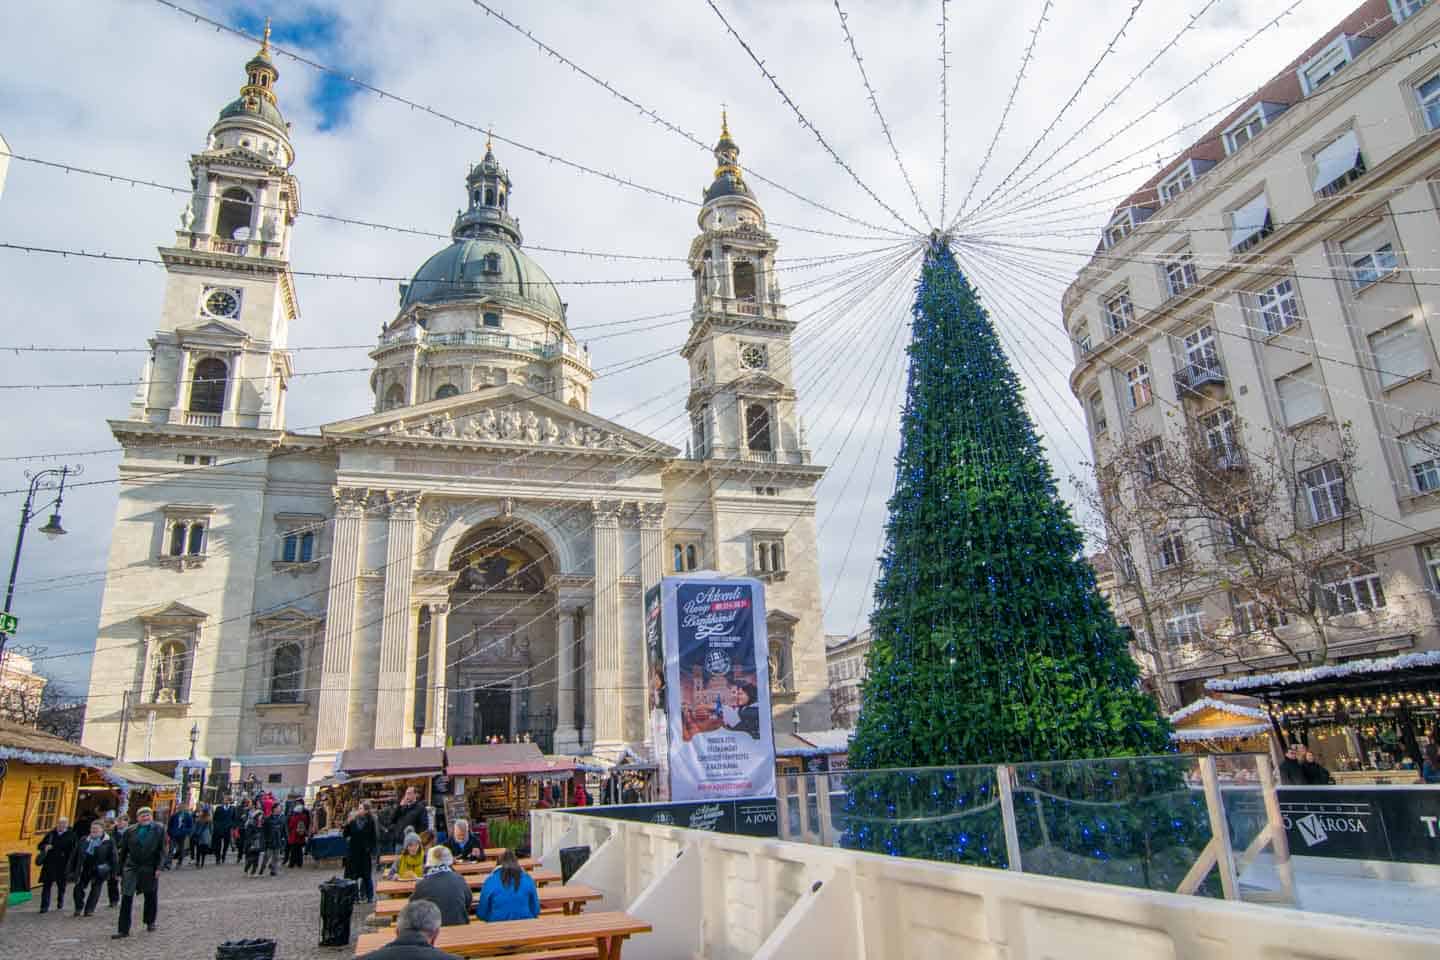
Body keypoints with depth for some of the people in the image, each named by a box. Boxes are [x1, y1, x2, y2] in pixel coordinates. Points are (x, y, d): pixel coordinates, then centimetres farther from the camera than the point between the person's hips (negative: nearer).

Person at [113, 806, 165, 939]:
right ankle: (124, 930, 1)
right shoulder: (130, 831, 2)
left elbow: (161, 850, -3)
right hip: (132, 867, 1)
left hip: (150, 868, -1)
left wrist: (158, 867, -10)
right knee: (126, 898, -6)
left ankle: (150, 922, 32)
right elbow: (124, 850, 8)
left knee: (151, 897, 11)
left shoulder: (159, 830, -2)